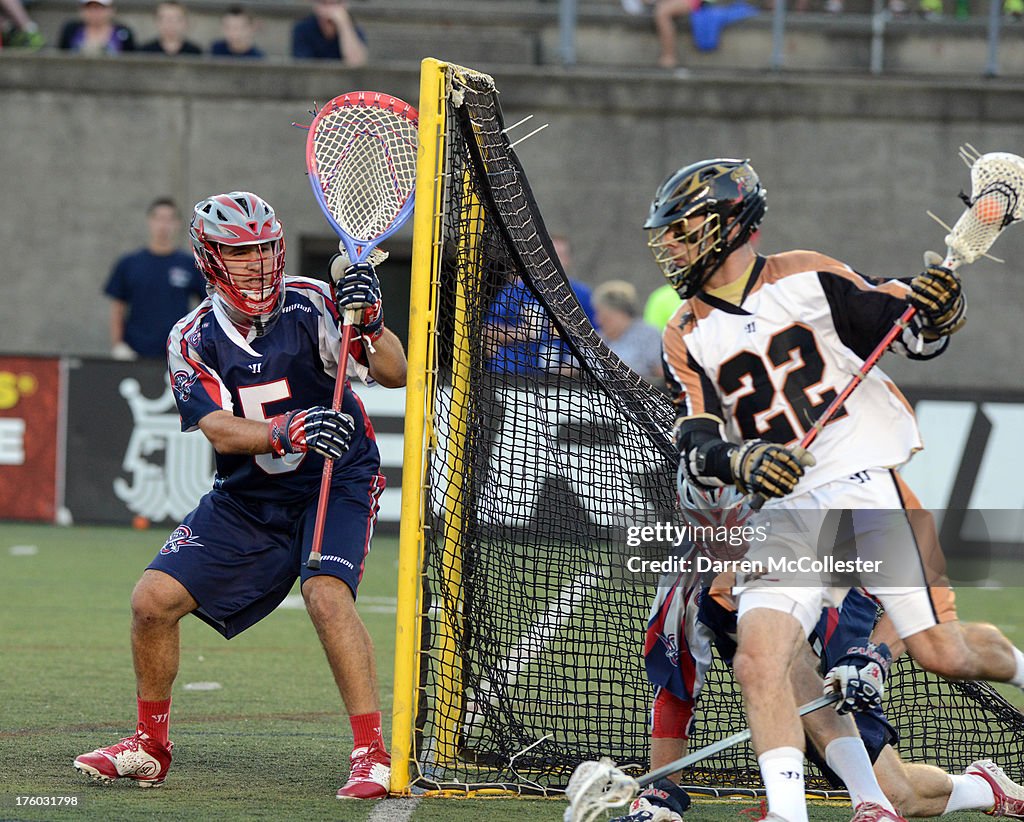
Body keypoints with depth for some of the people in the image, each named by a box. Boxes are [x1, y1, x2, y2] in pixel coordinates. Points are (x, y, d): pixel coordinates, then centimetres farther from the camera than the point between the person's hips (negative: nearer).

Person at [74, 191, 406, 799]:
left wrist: (369, 323, -39)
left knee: (327, 595, -29)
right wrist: (288, 432, -39)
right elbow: (220, 430, -20)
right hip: (247, 498, 4)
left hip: (337, 482, -4)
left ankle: (373, 756, -24)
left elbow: (395, 375, -19)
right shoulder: (194, 339, -5)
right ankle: (150, 747, 15)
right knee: (154, 599, -6)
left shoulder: (310, 304, -12)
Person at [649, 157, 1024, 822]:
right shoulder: (686, 337, 12)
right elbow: (696, 448, 3)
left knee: (940, 652, -6)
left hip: (875, 481, -3)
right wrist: (740, 462, -19)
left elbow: (920, 336, 7)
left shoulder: (807, 278, 3)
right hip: (785, 513, 3)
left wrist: (937, 310, -16)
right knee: (759, 661, -17)